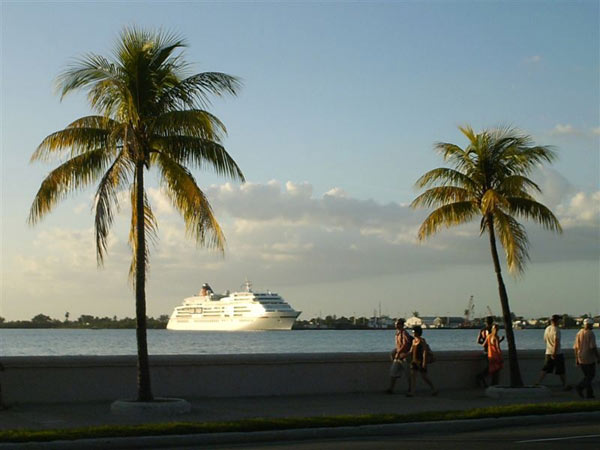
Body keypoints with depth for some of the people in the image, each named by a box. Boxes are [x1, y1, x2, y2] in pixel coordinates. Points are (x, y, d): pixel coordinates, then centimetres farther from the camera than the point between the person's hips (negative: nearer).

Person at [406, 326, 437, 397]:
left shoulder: (422, 341, -13)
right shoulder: (414, 340, 11)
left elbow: (425, 351, -17)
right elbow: (411, 350, 17)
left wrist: (424, 362, -22)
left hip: (421, 361, -7)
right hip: (414, 361, 7)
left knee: (424, 377, 0)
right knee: (412, 375, -2)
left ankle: (434, 389, 17)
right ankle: (411, 392, -3)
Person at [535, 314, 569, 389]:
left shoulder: (547, 329, 9)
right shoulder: (556, 330, -14)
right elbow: (556, 342, -23)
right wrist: (554, 353, -24)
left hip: (548, 353, 6)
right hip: (557, 353, -6)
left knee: (545, 369, 4)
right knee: (561, 371, 6)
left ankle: (538, 383, -6)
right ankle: (565, 385, 14)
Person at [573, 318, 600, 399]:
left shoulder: (579, 333, 7)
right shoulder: (591, 334, -13)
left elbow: (576, 347, 7)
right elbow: (593, 347, -19)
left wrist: (577, 359, 13)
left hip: (581, 358, 7)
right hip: (589, 358, -7)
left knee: (587, 376, 15)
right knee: (591, 375, 3)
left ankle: (589, 393, 11)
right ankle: (580, 387, -16)